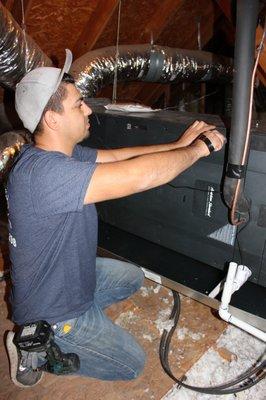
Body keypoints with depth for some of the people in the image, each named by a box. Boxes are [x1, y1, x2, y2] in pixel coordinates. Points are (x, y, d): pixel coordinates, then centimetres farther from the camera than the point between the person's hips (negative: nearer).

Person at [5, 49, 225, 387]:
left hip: (71, 273, 8)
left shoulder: (63, 152, -6)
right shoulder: (42, 172, -37)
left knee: (133, 278, 28)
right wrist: (198, 149, -25)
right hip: (52, 314, -8)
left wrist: (178, 144, -10)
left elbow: (119, 156, -2)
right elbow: (138, 176, -41)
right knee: (132, 364, 10)